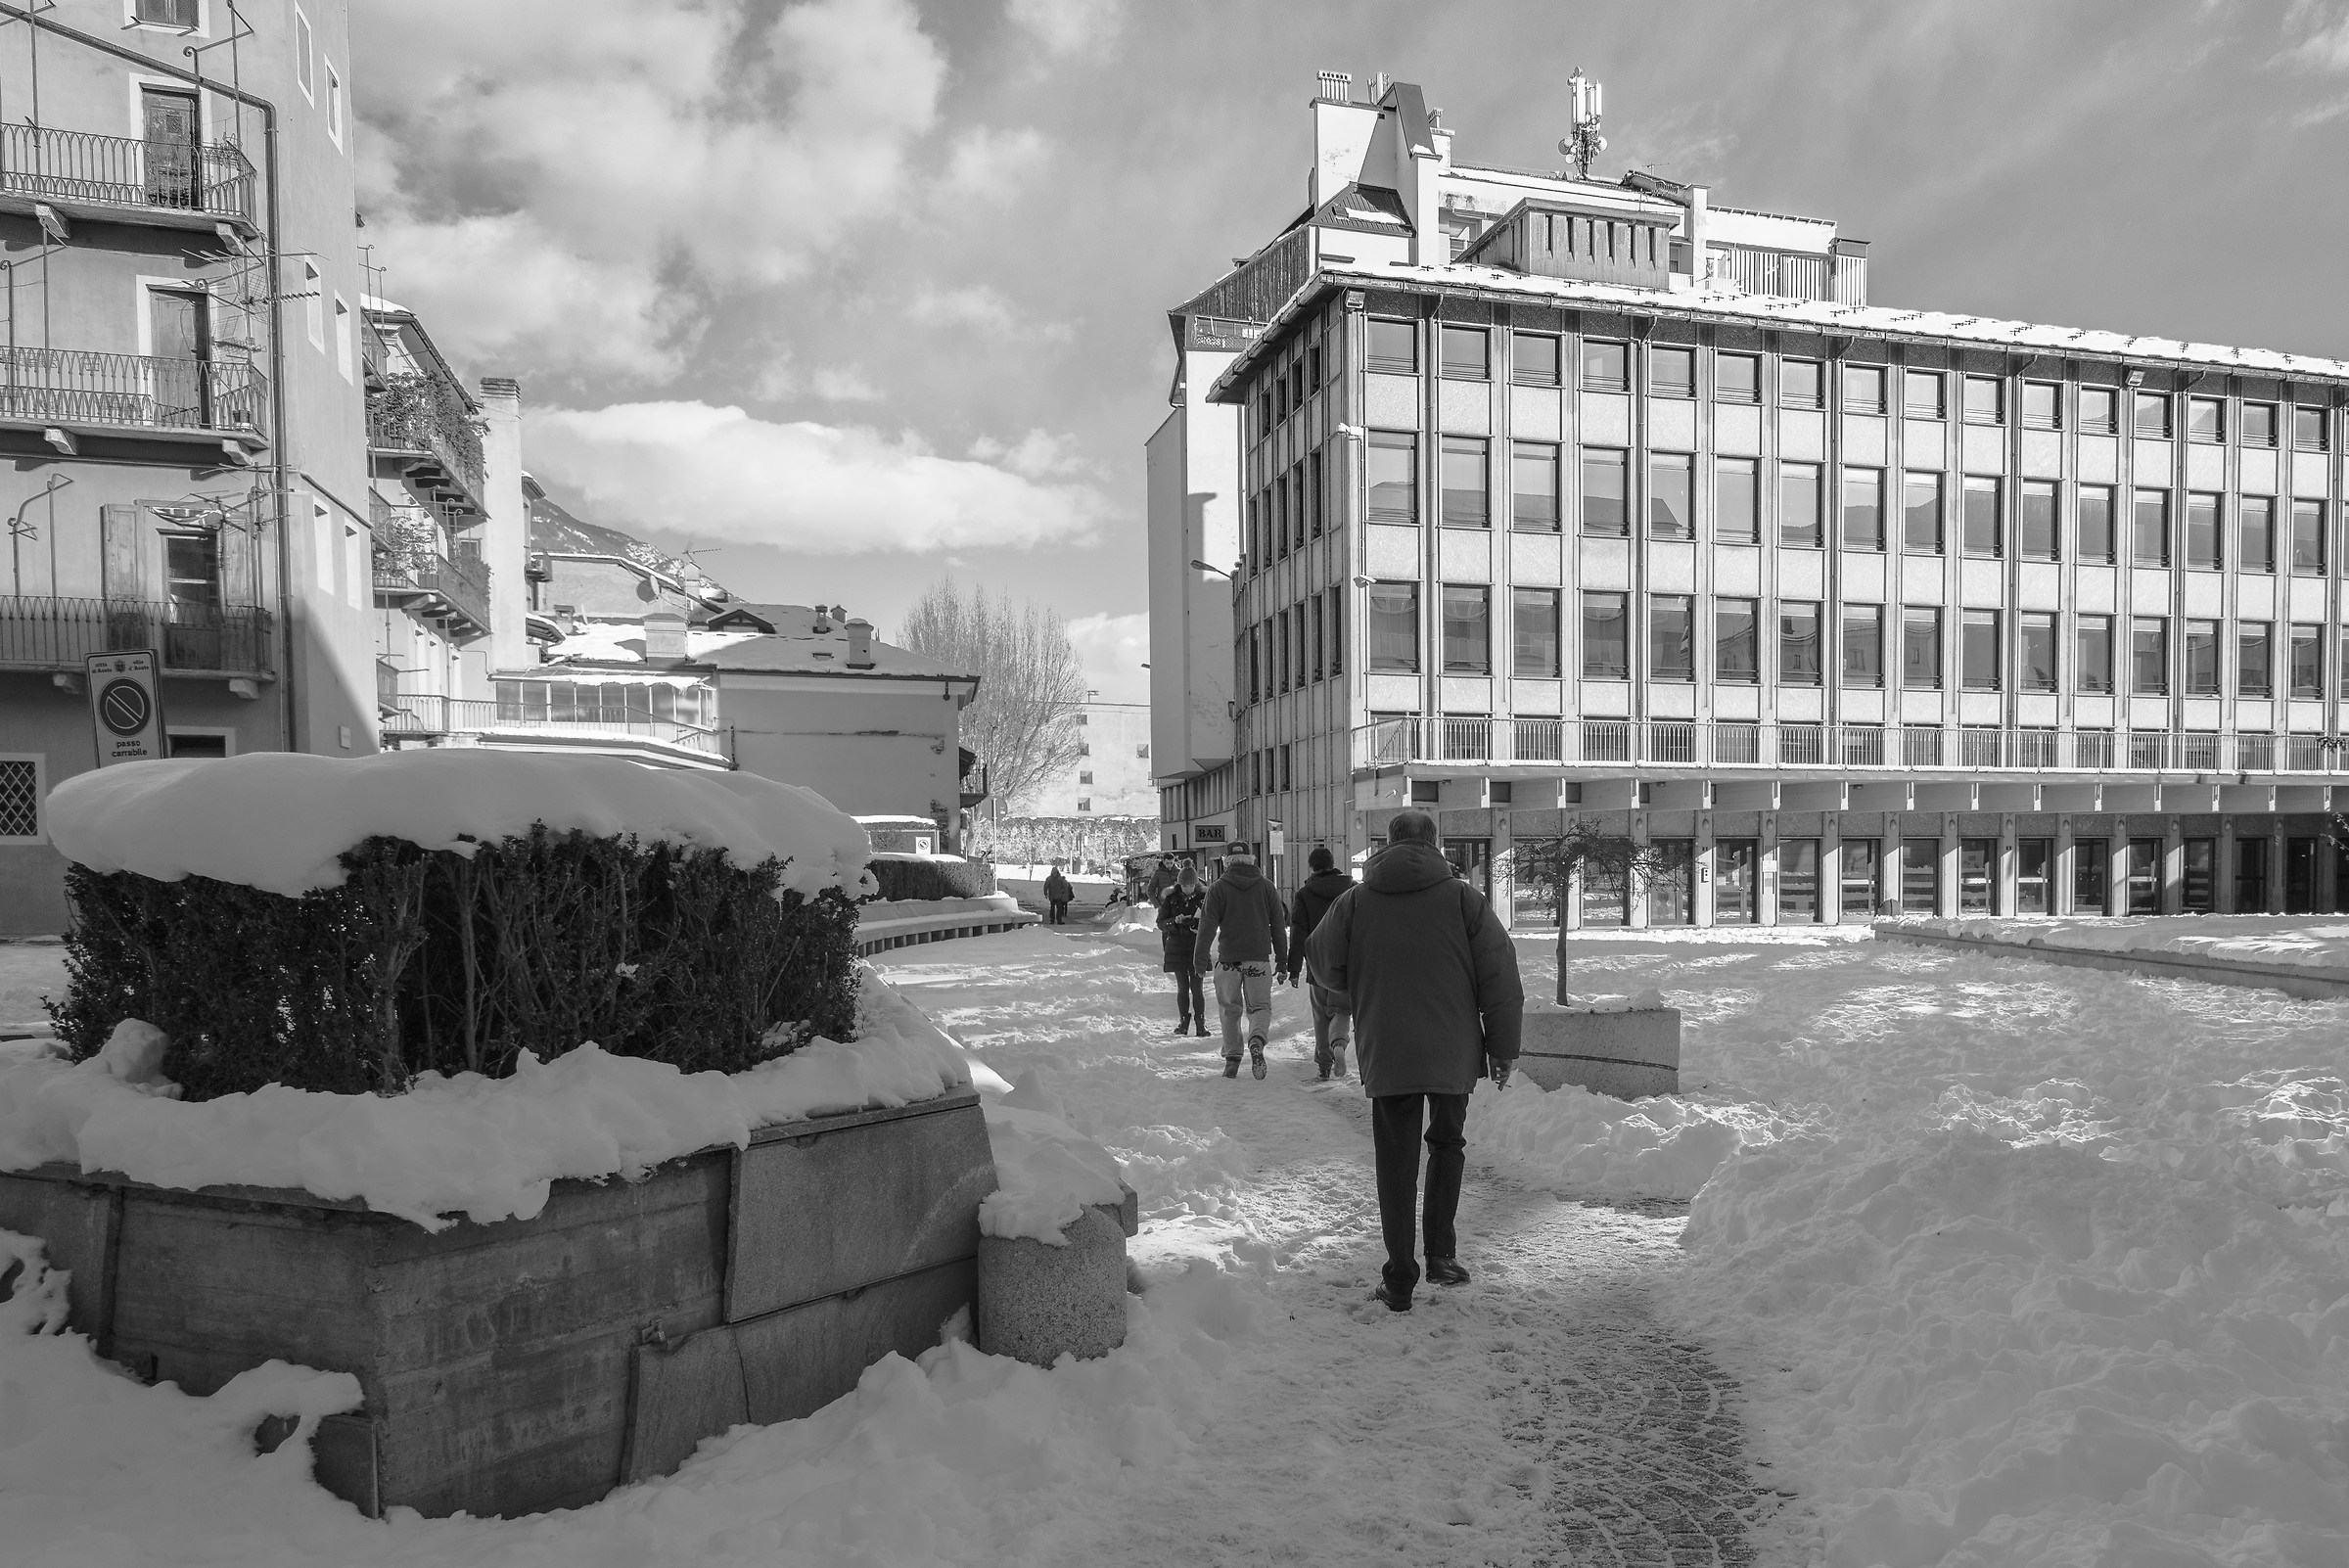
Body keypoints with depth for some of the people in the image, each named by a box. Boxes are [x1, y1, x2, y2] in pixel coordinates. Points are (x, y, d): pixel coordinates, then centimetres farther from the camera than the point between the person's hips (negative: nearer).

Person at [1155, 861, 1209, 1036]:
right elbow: (1161, 922, -2)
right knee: (1182, 987, 4)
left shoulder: (1204, 897, -2)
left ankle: (1201, 1023, 4)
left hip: (1197, 948, -1)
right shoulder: (1170, 898, -1)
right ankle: (1184, 1021, 17)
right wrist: (1175, 921, -21)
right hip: (1176, 948, 1)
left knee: (1196, 987, -4)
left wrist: (1199, 926, -20)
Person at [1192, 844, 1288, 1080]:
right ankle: (1256, 1039, -21)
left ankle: (1232, 1057, 9)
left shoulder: (1218, 888, -1)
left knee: (1229, 1009, 12)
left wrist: (1200, 958, 1)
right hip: (1259, 958, 1)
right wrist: (1282, 959, 14)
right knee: (1260, 1006, 8)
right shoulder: (1266, 886, 6)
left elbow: (1207, 925, -4)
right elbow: (1279, 925, 8)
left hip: (1228, 959, -1)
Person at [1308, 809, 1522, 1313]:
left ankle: (1399, 1281, 10)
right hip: (1454, 1053, 0)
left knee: (1395, 1162, 8)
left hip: (1385, 1056, 0)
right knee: (1447, 1144, 21)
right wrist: (1504, 1049, 5)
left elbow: (1325, 965, 9)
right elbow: (1501, 978, -3)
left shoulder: (1355, 901, 0)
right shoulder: (1464, 898, -3)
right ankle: (1441, 1253, 17)